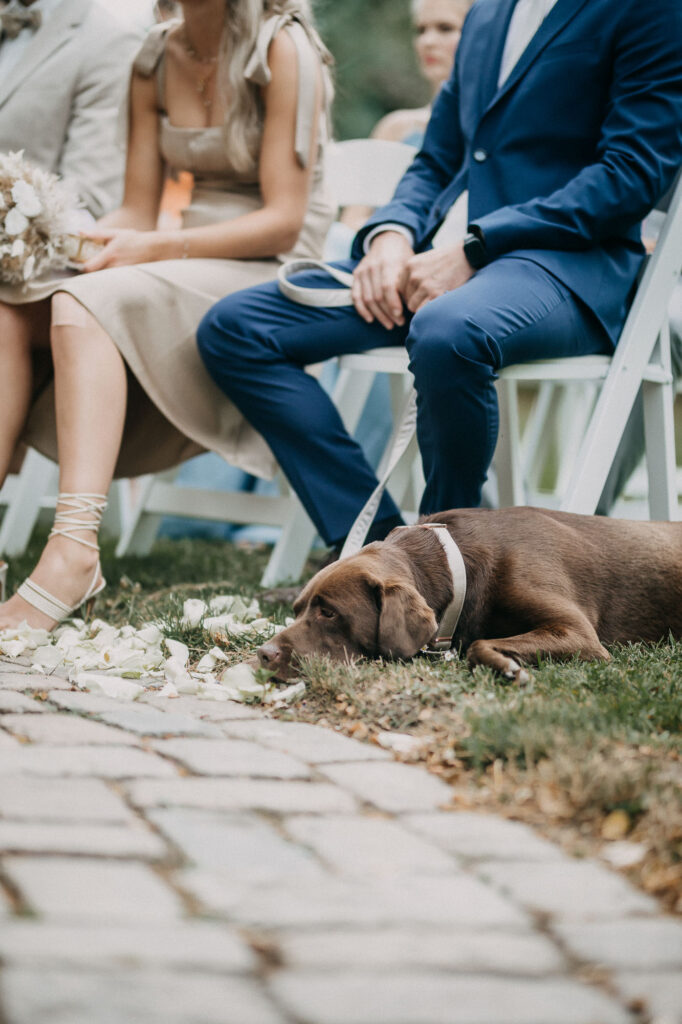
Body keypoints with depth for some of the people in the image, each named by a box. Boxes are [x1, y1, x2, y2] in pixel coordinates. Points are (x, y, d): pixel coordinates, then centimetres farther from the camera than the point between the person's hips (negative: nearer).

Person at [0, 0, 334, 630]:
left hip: (274, 276, -7)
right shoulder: (157, 59, 11)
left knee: (83, 307, -32)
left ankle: (74, 549, -47)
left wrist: (154, 248, -21)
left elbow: (283, 221, -13)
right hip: (184, 268, 7)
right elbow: (138, 211, 12)